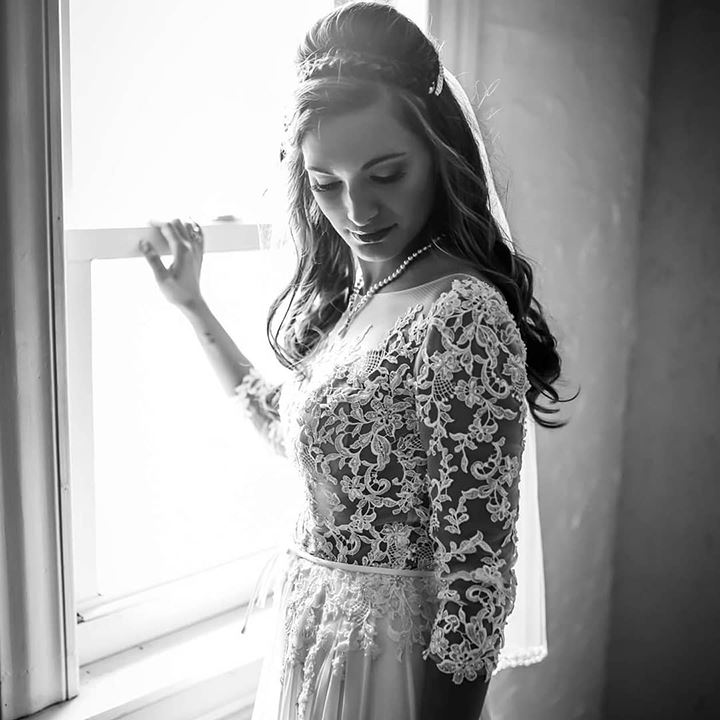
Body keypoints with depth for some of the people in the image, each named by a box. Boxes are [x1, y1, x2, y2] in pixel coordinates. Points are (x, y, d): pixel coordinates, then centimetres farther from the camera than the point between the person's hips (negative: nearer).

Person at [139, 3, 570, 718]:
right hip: (308, 626, 8)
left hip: (389, 652, -8)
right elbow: (292, 429, 15)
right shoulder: (350, 292, 0)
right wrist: (193, 306, 14)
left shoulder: (465, 317, -26)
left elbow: (479, 570, -25)